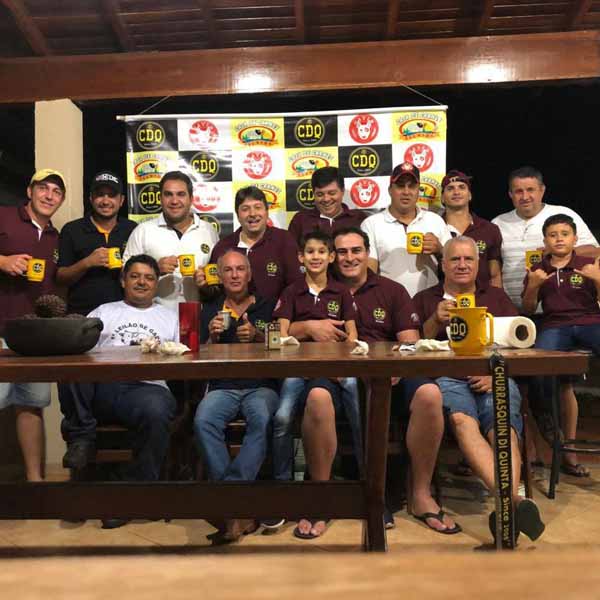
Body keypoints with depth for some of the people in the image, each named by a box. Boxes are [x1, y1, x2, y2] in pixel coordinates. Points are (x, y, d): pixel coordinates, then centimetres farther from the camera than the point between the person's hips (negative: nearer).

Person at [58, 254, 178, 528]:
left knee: (156, 412, -36)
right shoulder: (104, 312, 28)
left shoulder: (170, 317, 27)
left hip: (148, 386, -1)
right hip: (101, 385, 1)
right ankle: (81, 436, -11)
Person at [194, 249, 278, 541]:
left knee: (261, 420, -36)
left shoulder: (267, 307, 14)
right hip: (222, 386, 2)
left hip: (261, 386, -1)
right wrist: (212, 337, -5)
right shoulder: (210, 310, 19)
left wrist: (258, 336, -9)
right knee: (203, 421, -31)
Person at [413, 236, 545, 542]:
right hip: (446, 377, -1)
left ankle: (508, 502, -46)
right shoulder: (424, 299, 24)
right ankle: (514, 500, -46)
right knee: (462, 420, -35)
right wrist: (435, 322, -4)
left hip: (495, 377, 2)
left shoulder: (496, 296, 27)